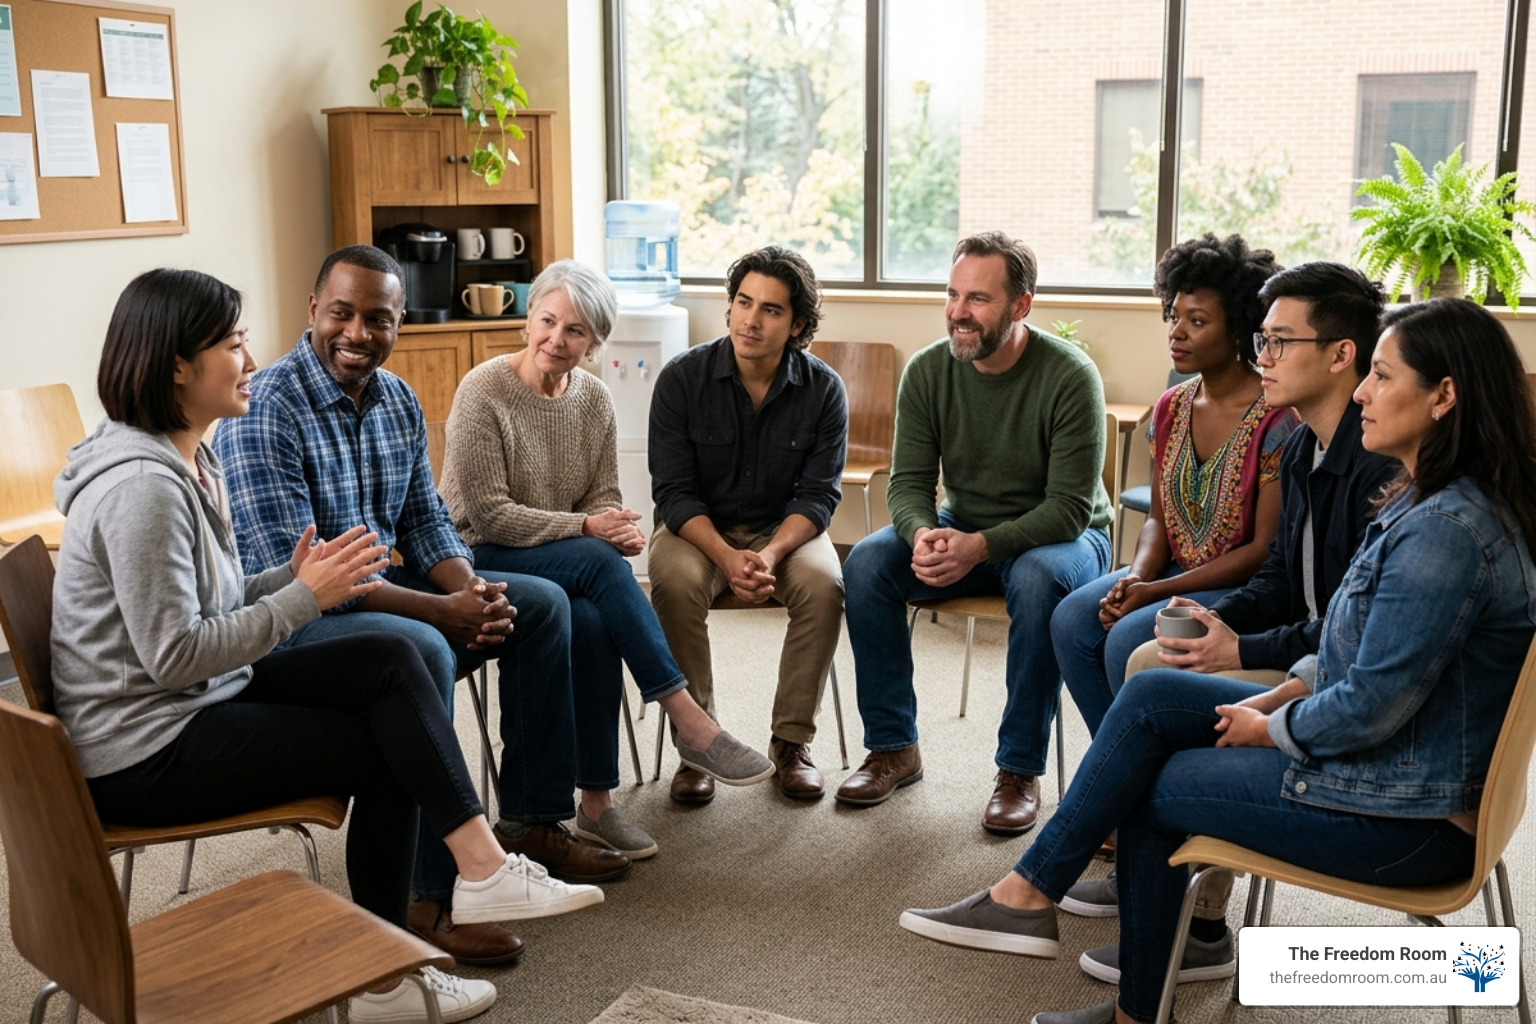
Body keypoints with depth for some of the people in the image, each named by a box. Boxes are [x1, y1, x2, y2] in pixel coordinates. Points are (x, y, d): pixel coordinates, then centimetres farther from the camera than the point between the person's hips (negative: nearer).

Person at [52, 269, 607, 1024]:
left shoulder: (187, 459, 10)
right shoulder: (141, 486, -22)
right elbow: (172, 656, -25)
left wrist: (290, 578, -4)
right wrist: (305, 596, -20)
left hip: (199, 701, 9)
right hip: (145, 755, -9)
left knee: (386, 661, -8)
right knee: (386, 751, -6)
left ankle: (479, 865, -12)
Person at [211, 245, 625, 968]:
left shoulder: (398, 401, 5)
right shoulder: (265, 410, -21)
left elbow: (425, 520, 11)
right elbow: (292, 571, -27)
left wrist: (473, 590, -13)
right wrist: (441, 609, -28)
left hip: (385, 588, 9)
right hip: (293, 617, -9)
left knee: (541, 603, 5)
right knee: (421, 651, -36)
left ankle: (531, 822, 10)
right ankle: (427, 896, -26)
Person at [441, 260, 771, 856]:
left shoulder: (593, 399, 6)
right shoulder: (482, 393, -12)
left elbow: (602, 496, 8)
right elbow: (487, 515, -15)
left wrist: (620, 528, -17)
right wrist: (586, 528, -22)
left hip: (564, 564, 5)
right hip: (478, 561, -4)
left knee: (593, 622, -31)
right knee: (597, 562, -33)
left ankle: (596, 804, -23)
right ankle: (689, 722, -29)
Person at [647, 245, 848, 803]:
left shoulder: (823, 389, -8)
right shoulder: (682, 378, -11)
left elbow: (819, 495, -8)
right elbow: (673, 491, -12)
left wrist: (771, 554, -28)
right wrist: (727, 557, -29)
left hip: (785, 527, 1)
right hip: (698, 527, -1)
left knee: (823, 584, -30)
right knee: (675, 582, -33)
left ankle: (791, 741, -12)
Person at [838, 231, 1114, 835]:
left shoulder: (1070, 377, -20)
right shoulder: (928, 371, -7)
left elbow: (1069, 508, -22)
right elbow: (908, 481, -5)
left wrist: (981, 546, -36)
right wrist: (923, 534, -29)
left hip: (1062, 537, -4)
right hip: (962, 532, 4)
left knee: (1039, 579, -38)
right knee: (866, 562, -20)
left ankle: (1021, 769, -22)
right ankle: (893, 748, -7)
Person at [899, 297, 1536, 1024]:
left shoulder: (1446, 529, -26)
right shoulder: (1432, 502, 7)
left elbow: (1373, 705, -27)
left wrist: (1268, 729, -10)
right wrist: (1282, 696, 5)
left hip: (1404, 819, -9)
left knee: (1148, 786, -4)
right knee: (1149, 698, 2)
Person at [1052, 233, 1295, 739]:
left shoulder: (1276, 420, -16)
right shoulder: (1171, 408, 6)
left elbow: (1266, 550, -17)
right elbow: (1159, 519, 12)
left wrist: (1157, 591, -20)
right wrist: (1135, 577, -11)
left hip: (1242, 588, -7)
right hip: (1173, 571, 7)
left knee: (1128, 638, -27)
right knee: (1071, 619, -14)